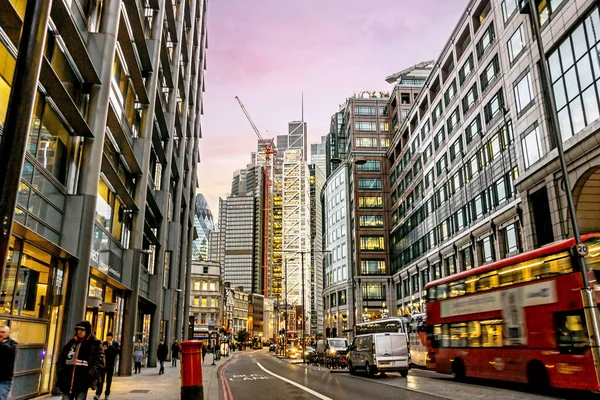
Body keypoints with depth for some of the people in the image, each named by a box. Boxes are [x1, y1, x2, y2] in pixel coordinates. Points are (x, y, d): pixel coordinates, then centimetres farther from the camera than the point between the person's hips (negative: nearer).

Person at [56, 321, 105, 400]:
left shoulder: (95, 345, -2)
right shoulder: (71, 343, 12)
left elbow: (99, 363, -7)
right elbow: (61, 358, 18)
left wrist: (90, 375, -17)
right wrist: (61, 372, 5)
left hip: (83, 383, -5)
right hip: (67, 381, 5)